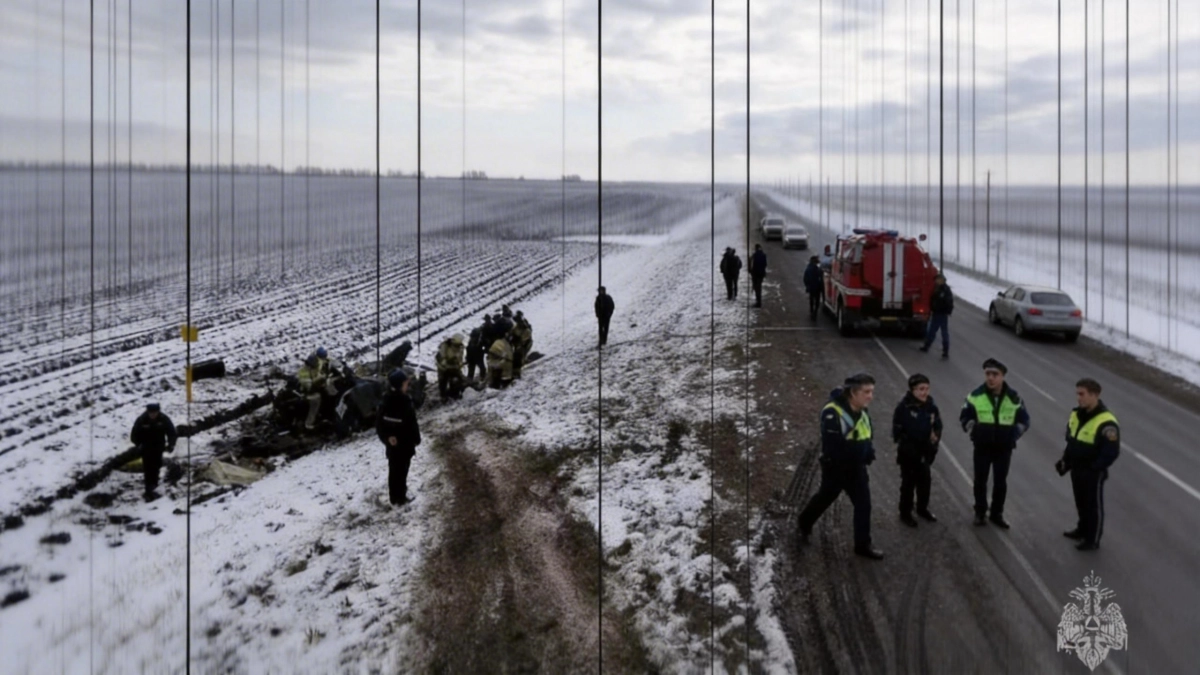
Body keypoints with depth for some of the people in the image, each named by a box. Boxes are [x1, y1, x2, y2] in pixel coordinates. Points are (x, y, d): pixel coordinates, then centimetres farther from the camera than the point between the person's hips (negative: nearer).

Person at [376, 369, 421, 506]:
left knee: (394, 469, 17)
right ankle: (400, 497, 18)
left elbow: (379, 422, 1)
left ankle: (394, 497, 29)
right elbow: (411, 424, -19)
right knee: (401, 470, 7)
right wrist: (416, 439, -6)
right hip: (404, 443, -6)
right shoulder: (404, 402, -25)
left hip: (392, 442, 6)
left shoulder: (386, 400, -4)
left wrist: (386, 436, 6)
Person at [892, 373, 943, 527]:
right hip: (908, 452, -5)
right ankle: (905, 513, 21)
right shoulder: (904, 407, -18)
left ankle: (922, 508, 39)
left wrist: (936, 436, -15)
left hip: (925, 451, 5)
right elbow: (897, 430, -16)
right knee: (908, 482, 6)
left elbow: (938, 426, 3)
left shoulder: (931, 407, -4)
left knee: (925, 480, 19)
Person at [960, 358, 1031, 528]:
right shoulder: (976, 396, -9)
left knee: (1000, 482, 9)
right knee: (980, 480, 10)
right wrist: (973, 431, -7)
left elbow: (1023, 420, 6)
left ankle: (997, 514, 24)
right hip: (982, 446, 0)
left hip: (1004, 447, 1)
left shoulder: (1014, 398, -7)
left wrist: (1014, 435, -4)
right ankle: (980, 512, 26)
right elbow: (965, 417, 3)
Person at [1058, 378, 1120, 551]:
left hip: (1093, 473, -7)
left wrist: (1093, 468, -20)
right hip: (1076, 469, 7)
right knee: (1081, 502, 23)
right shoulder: (1076, 415, 1)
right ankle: (1083, 530, 42)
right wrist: (1066, 460, 6)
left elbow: (1111, 453, -24)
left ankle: (1093, 540, 22)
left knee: (1094, 505, 8)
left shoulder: (1106, 423, -25)